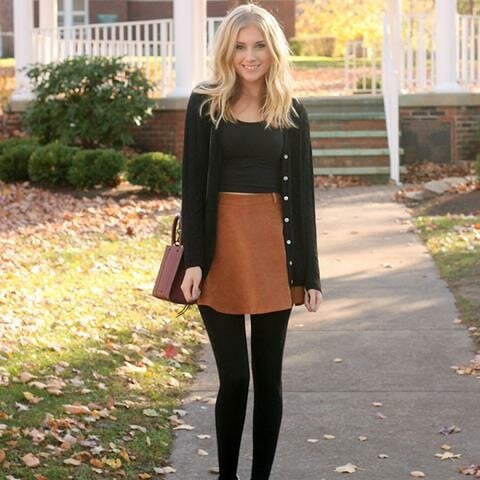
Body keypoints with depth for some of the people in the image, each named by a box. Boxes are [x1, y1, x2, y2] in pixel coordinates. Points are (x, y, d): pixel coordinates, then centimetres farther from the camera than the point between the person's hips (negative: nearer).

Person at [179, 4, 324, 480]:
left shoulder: (291, 110, 6)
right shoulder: (205, 103, 1)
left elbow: (302, 191, 6)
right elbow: (192, 184, -1)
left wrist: (309, 271, 3)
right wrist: (193, 259, -10)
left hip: (273, 247, 2)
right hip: (221, 244, -2)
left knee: (268, 376, 6)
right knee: (234, 376, -2)